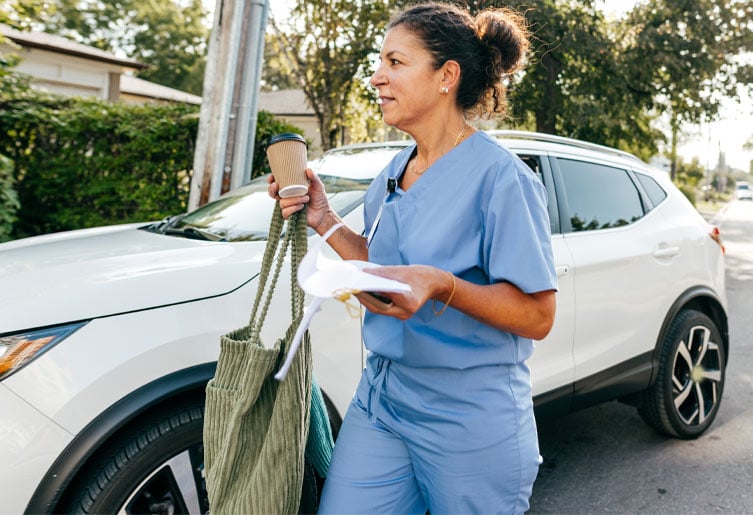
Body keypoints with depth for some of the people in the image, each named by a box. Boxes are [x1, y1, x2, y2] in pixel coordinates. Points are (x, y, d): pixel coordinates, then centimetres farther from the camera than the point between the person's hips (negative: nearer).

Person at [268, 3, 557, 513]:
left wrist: (441, 285, -31)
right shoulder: (394, 173, 8)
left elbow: (538, 316, -17)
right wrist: (324, 220, 2)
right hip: (381, 396, 6)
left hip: (470, 422, -6)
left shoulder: (500, 176, -16)